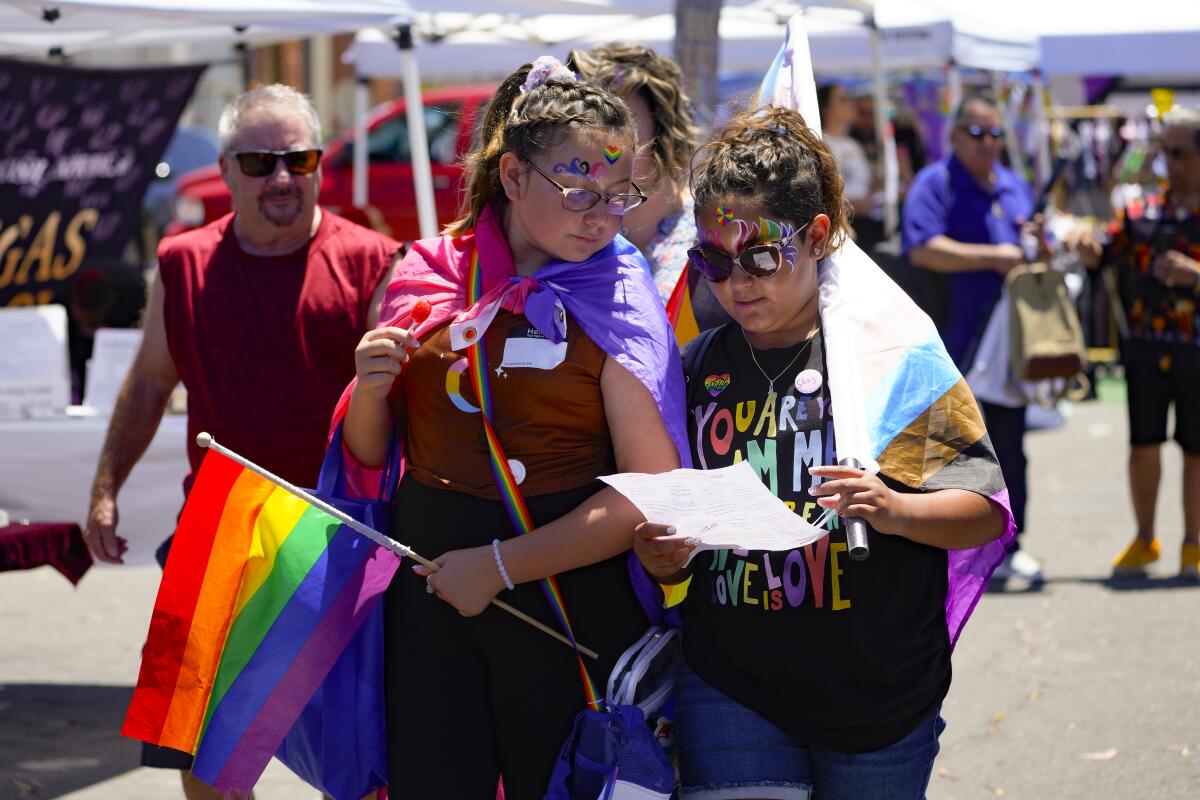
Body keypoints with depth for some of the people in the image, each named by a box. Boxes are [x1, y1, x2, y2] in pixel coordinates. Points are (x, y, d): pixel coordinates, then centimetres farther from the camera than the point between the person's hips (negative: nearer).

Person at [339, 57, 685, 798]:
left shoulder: (618, 302, -6)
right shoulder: (424, 275, 2)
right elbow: (369, 454, 11)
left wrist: (502, 565, -16)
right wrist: (370, 388, -11)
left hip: (566, 598, -2)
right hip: (429, 587, 2)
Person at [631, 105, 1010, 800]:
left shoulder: (891, 347, -3)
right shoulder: (696, 369, 8)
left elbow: (986, 513, -6)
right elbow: (667, 550, 15)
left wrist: (896, 511, -24)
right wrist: (660, 560, -7)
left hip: (879, 689, -2)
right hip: (729, 685, 2)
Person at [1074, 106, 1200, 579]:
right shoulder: (1143, 212, 9)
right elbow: (1104, 254, 3)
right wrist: (1087, 248, -18)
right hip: (1145, 346, 3)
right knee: (1143, 445, 5)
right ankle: (1145, 540, 20)